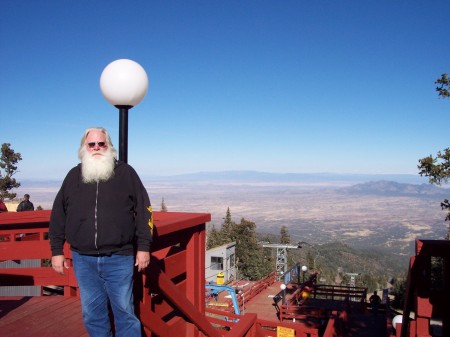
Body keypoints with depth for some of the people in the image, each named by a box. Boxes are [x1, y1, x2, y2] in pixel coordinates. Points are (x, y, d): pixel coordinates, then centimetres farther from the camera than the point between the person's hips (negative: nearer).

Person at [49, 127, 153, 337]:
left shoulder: (125, 172, 1)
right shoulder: (73, 176, 8)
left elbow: (143, 210, -1)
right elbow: (58, 215, 11)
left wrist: (143, 247, -4)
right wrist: (56, 251, 7)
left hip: (119, 258, -3)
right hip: (83, 259, 3)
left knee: (124, 311, 6)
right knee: (92, 313, 13)